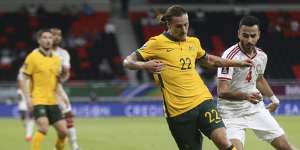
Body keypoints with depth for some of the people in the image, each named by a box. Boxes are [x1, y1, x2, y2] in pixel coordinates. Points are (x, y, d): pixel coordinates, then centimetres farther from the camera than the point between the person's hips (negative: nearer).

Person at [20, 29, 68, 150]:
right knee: (43, 128, -23)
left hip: (52, 101, 6)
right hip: (38, 100, -6)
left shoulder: (56, 59, 13)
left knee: (63, 131, 2)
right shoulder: (33, 57, -5)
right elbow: (25, 79, -6)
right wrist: (28, 98, -15)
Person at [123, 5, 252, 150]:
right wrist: (145, 65, -24)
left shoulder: (193, 42, 13)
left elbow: (209, 60, 33)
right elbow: (128, 62, -4)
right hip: (177, 110, -4)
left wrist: (238, 63, 34)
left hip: (203, 100, 4)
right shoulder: (157, 43, -3)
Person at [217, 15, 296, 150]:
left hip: (256, 108, 6)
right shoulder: (230, 56, -21)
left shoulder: (262, 56, 1)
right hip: (232, 112, -6)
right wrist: (245, 96, -44)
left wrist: (273, 97, 18)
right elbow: (222, 92, -31)